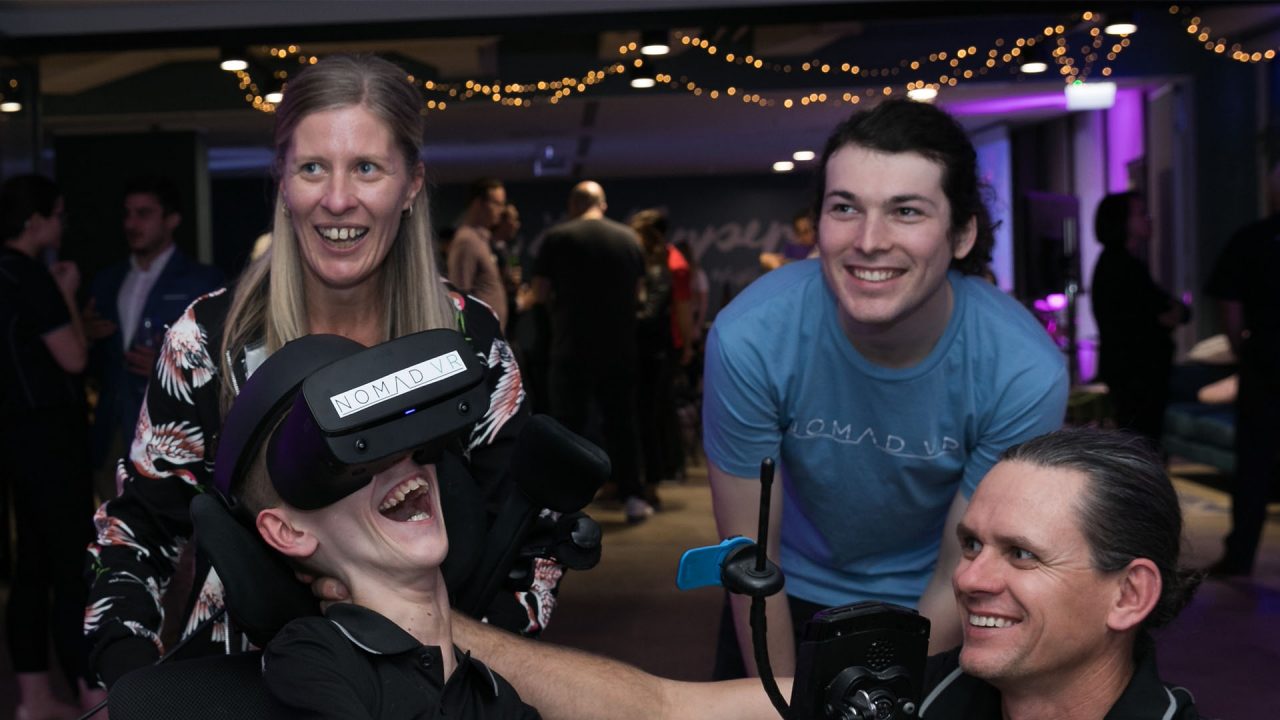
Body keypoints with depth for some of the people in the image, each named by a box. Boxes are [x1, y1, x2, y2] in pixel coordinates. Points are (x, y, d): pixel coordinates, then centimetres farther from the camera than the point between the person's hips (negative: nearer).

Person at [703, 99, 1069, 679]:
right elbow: (751, 562, -17)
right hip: (794, 593, 1)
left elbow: (960, 581, -17)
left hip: (929, 610, 0)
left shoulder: (1025, 374, -29)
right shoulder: (749, 339, -29)